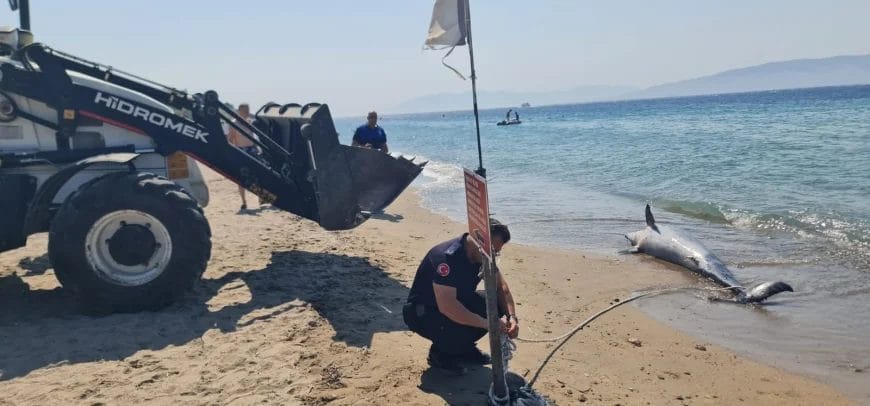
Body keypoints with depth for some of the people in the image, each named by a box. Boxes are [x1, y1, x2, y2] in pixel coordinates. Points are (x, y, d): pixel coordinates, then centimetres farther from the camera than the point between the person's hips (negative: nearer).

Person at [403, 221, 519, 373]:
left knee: (498, 306, -12)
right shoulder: (448, 257, -34)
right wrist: (488, 324, -39)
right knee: (461, 329, -36)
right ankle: (439, 353, -3)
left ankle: (465, 348, 9)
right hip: (421, 313, -8)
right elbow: (447, 307, -43)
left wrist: (512, 317, -17)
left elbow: (501, 287, 0)